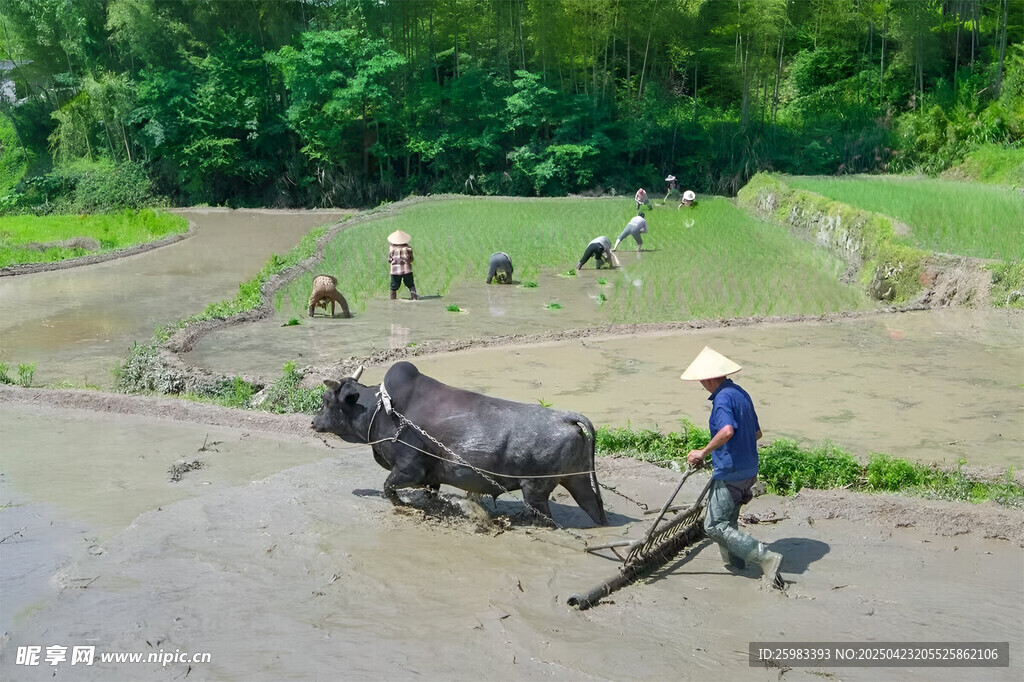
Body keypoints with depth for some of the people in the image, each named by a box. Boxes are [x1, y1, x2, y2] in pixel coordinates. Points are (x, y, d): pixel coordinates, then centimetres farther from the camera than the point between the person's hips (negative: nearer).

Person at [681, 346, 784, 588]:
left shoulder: (723, 398, -19)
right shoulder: (741, 394, 11)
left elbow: (727, 430, -36)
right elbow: (757, 432, 20)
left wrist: (703, 452, -25)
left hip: (730, 473, -10)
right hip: (748, 470, 10)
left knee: (715, 526, -5)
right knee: (728, 519, 25)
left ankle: (766, 557, -12)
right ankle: (733, 561, 36)